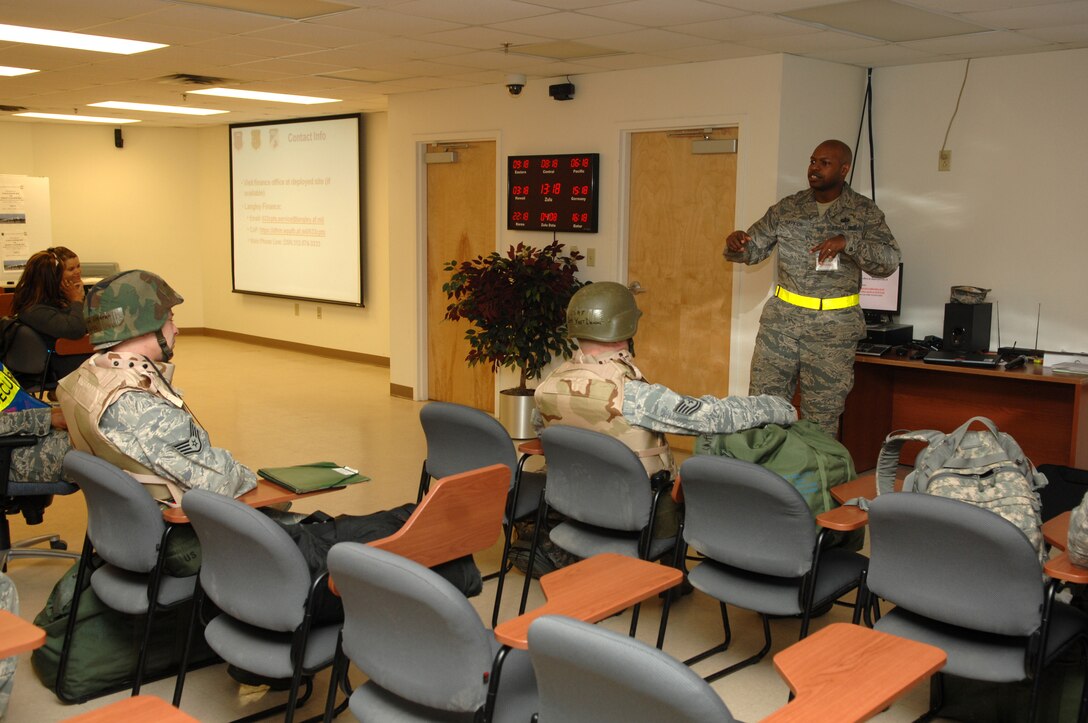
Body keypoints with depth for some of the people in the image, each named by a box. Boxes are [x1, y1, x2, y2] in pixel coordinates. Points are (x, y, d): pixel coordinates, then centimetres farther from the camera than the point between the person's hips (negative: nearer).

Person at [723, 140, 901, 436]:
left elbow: (890, 261, -8)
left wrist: (848, 242, -23)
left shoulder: (865, 212, 0)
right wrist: (736, 245, -15)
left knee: (822, 417, 4)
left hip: (834, 325, -2)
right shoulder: (787, 208, 7)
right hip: (782, 317, 2)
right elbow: (754, 248, 9)